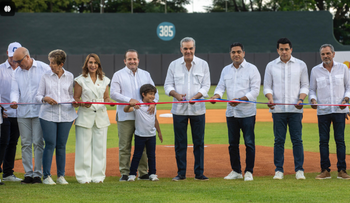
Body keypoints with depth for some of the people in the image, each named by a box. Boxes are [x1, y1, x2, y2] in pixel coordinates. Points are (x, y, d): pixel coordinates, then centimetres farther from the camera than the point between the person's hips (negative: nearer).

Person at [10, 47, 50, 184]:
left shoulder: (44, 68, 0)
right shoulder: (17, 73, 10)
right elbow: (15, 90, 2)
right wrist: (14, 101, -18)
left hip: (39, 112, -4)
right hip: (22, 113, 4)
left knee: (38, 143, -6)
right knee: (25, 144, 4)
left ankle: (38, 174, -1)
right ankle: (28, 174, 10)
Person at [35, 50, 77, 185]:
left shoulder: (69, 76, 9)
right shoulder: (46, 77, 4)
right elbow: (38, 96, 6)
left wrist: (73, 101, -3)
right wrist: (45, 99, -15)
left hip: (66, 115, 1)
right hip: (48, 115, -1)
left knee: (61, 145, 3)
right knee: (50, 144, -7)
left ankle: (61, 176, 11)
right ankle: (46, 176, -1)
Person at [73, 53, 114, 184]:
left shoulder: (104, 80, 11)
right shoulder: (80, 80, 2)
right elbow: (75, 98, 2)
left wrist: (109, 101, -7)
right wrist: (83, 103, -18)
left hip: (101, 116, 3)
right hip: (85, 116, -3)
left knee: (100, 146, 3)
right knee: (84, 146, -3)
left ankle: (98, 175, 11)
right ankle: (83, 176, 3)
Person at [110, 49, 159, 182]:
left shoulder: (145, 75, 16)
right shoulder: (118, 75, 4)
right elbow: (113, 93, -5)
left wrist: (153, 102, -9)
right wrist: (129, 100, -18)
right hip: (125, 116, -3)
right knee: (124, 146, -2)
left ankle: (143, 173, 13)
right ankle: (124, 173, 3)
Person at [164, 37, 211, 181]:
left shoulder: (203, 64, 5)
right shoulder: (174, 65, 7)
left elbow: (206, 86, 2)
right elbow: (168, 85, 6)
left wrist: (196, 96, -16)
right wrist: (176, 94, -15)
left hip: (198, 109, 0)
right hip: (179, 109, 0)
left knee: (199, 142, 1)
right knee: (180, 142, 3)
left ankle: (199, 173, 7)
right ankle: (181, 173, 10)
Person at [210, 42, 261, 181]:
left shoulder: (252, 69, -3)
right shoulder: (226, 70, 14)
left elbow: (255, 91, -9)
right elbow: (221, 86, 11)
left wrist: (240, 100, -22)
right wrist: (216, 95, -13)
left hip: (247, 112, -5)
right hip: (231, 112, 5)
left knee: (249, 143, -4)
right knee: (232, 143, 8)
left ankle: (249, 172, 2)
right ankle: (236, 171, 17)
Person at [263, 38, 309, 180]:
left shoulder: (301, 65, 8)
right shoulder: (271, 66, 9)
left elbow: (305, 86, 9)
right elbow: (267, 86, 9)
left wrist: (301, 99, -10)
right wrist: (270, 98, -12)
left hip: (295, 109, 0)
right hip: (277, 109, 1)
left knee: (297, 140, -3)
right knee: (279, 140, 1)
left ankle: (299, 170, 2)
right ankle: (278, 170, 7)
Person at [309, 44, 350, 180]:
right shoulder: (315, 70, 8)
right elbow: (312, 89, 13)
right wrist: (312, 100, -7)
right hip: (322, 111, 1)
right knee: (323, 140, 0)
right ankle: (325, 170, 6)